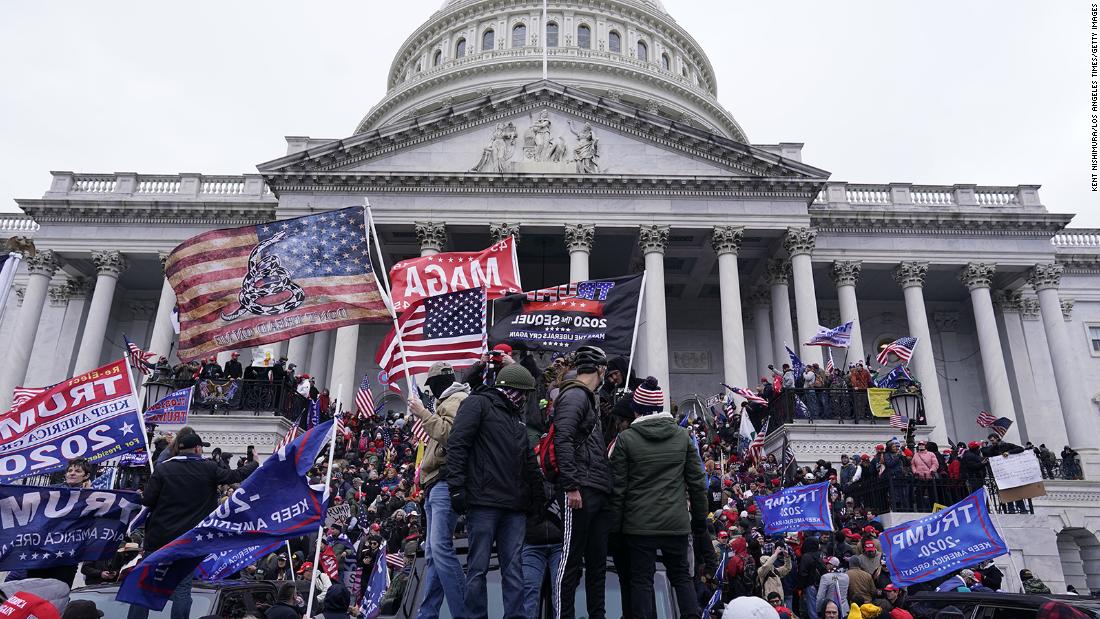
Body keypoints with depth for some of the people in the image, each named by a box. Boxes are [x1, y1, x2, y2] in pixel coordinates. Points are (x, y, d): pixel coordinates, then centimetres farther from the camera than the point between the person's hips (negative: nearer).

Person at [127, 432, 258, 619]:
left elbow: (147, 500, -6)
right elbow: (236, 476, 7)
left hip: (159, 536, 1)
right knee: (183, 587, 6)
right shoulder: (208, 469, -3)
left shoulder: (163, 468, -3)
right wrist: (255, 463, 23)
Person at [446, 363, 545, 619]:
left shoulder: (517, 418, 24)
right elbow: (456, 445, -9)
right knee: (478, 567, -1)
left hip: (514, 506, 7)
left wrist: (539, 498, 17)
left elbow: (529, 463, 25)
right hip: (483, 502, -7)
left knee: (513, 568, 4)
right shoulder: (478, 403, 1)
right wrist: (457, 487, -16)